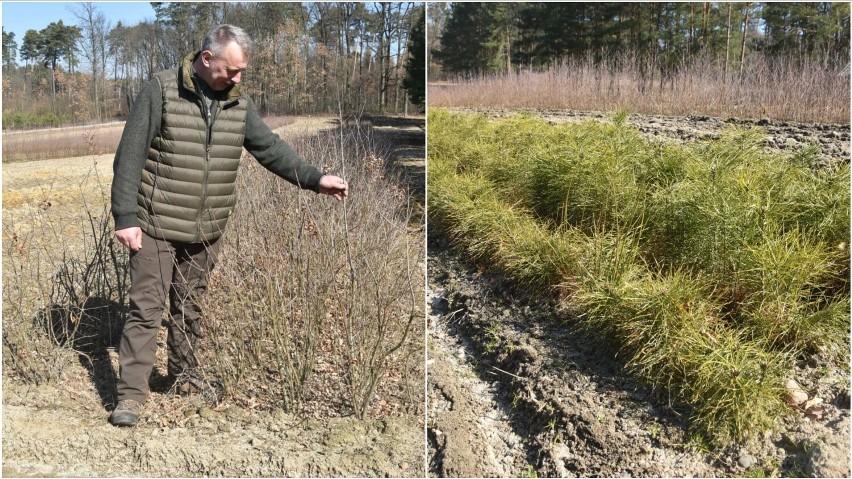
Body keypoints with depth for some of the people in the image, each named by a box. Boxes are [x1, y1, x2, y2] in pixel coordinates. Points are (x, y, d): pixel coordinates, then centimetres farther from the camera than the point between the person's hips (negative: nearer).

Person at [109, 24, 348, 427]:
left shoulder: (239, 103, 6)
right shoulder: (162, 90, -9)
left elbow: (270, 148, 10)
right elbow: (130, 156, -9)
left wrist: (315, 179, -1)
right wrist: (126, 216, -13)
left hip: (206, 231, 5)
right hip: (157, 226, -4)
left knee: (191, 309, 15)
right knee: (147, 307, -2)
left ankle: (185, 379, 31)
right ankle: (131, 395, 6)